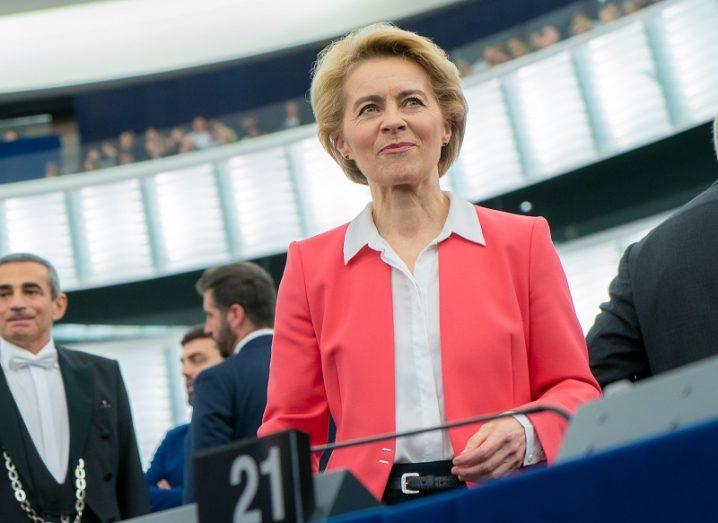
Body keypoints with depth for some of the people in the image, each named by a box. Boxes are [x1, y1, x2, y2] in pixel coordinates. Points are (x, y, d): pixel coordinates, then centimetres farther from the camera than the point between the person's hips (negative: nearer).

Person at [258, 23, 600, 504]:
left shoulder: (522, 242, 10)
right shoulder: (310, 266, 12)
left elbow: (575, 389, 11)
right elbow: (292, 425, 12)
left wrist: (526, 433, -9)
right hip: (366, 504, 0)